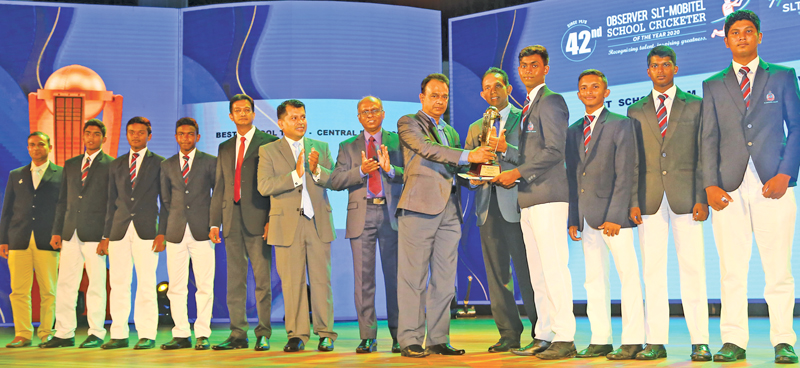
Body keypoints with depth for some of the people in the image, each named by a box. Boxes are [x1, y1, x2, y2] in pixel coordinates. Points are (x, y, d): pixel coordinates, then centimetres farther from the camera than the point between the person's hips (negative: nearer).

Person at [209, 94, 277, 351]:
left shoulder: (269, 142, 3)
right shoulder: (225, 148, 19)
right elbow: (219, 188, 19)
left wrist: (272, 219, -10)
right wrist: (214, 222, 11)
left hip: (257, 219, -5)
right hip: (232, 220, 5)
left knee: (262, 279, -4)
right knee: (235, 280, 6)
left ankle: (263, 334, 2)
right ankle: (238, 335, 10)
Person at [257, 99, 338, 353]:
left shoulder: (321, 147, 13)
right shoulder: (268, 151, 5)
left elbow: (334, 181, 3)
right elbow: (264, 186, -8)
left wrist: (316, 169, -16)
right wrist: (296, 174, -17)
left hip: (318, 222, 1)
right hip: (287, 225, -1)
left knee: (321, 280, 2)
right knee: (292, 282, 2)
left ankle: (325, 334, 9)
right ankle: (297, 335, 10)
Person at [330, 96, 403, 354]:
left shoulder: (397, 141, 12)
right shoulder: (348, 147, 15)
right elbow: (335, 181, 4)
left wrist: (390, 169, -16)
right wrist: (361, 171, -10)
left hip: (391, 213, -1)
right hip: (361, 214, 1)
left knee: (395, 275, 1)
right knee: (363, 277, 0)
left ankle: (399, 336, 9)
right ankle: (367, 337, 5)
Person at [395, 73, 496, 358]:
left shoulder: (450, 132, 26)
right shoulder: (408, 123, 4)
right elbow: (427, 150, -13)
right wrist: (468, 156, -22)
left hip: (449, 209, 7)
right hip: (420, 206, -6)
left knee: (444, 280, 5)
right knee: (414, 277, -5)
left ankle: (439, 340, 10)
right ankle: (410, 341, 0)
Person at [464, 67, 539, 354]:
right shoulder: (475, 128, 21)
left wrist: (505, 148, -15)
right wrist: (474, 178, -2)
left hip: (516, 203, -5)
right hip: (487, 205, 5)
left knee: (526, 270, -7)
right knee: (496, 273, 4)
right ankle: (508, 333, 11)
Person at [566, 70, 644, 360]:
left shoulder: (620, 125, 0)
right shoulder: (573, 131, 16)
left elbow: (625, 175, -8)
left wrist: (614, 216, -15)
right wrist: (573, 219, 8)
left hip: (614, 215, -5)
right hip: (586, 216, 6)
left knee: (628, 277, -3)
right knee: (594, 280, 7)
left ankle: (632, 341, 1)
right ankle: (600, 341, 12)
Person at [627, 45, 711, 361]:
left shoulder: (695, 106, 10)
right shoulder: (635, 112, 15)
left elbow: (703, 155, 4)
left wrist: (702, 198, -6)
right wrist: (633, 201, -1)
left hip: (685, 196, -2)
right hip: (650, 199, 2)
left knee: (692, 267, -3)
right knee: (652, 270, 0)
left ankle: (699, 342, 1)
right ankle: (655, 342, 4)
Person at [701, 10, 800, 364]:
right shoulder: (713, 86, 15)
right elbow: (709, 138, 10)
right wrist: (711, 185, -2)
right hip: (729, 188, 1)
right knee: (731, 271, 0)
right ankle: (733, 342, 5)